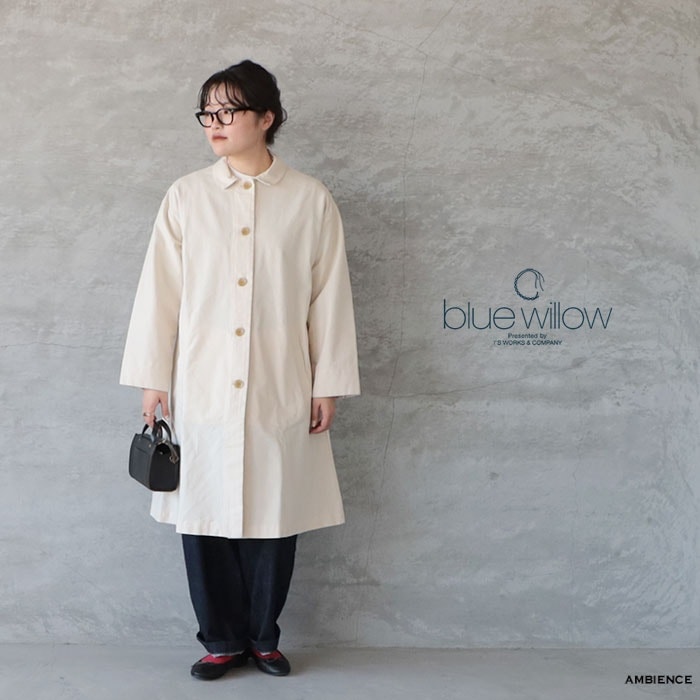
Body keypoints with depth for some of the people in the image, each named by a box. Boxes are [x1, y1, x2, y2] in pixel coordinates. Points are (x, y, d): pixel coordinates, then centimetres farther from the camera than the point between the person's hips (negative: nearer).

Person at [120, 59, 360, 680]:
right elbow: (160, 289, 5)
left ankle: (263, 636, 26)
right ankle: (222, 640, 23)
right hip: (201, 390, 1)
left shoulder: (311, 200, 1)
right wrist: (153, 379, 2)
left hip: (280, 392, -1)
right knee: (205, 515, 6)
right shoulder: (187, 196, 4)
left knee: (275, 514, 6)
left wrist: (328, 385, 0)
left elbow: (330, 297, 2)